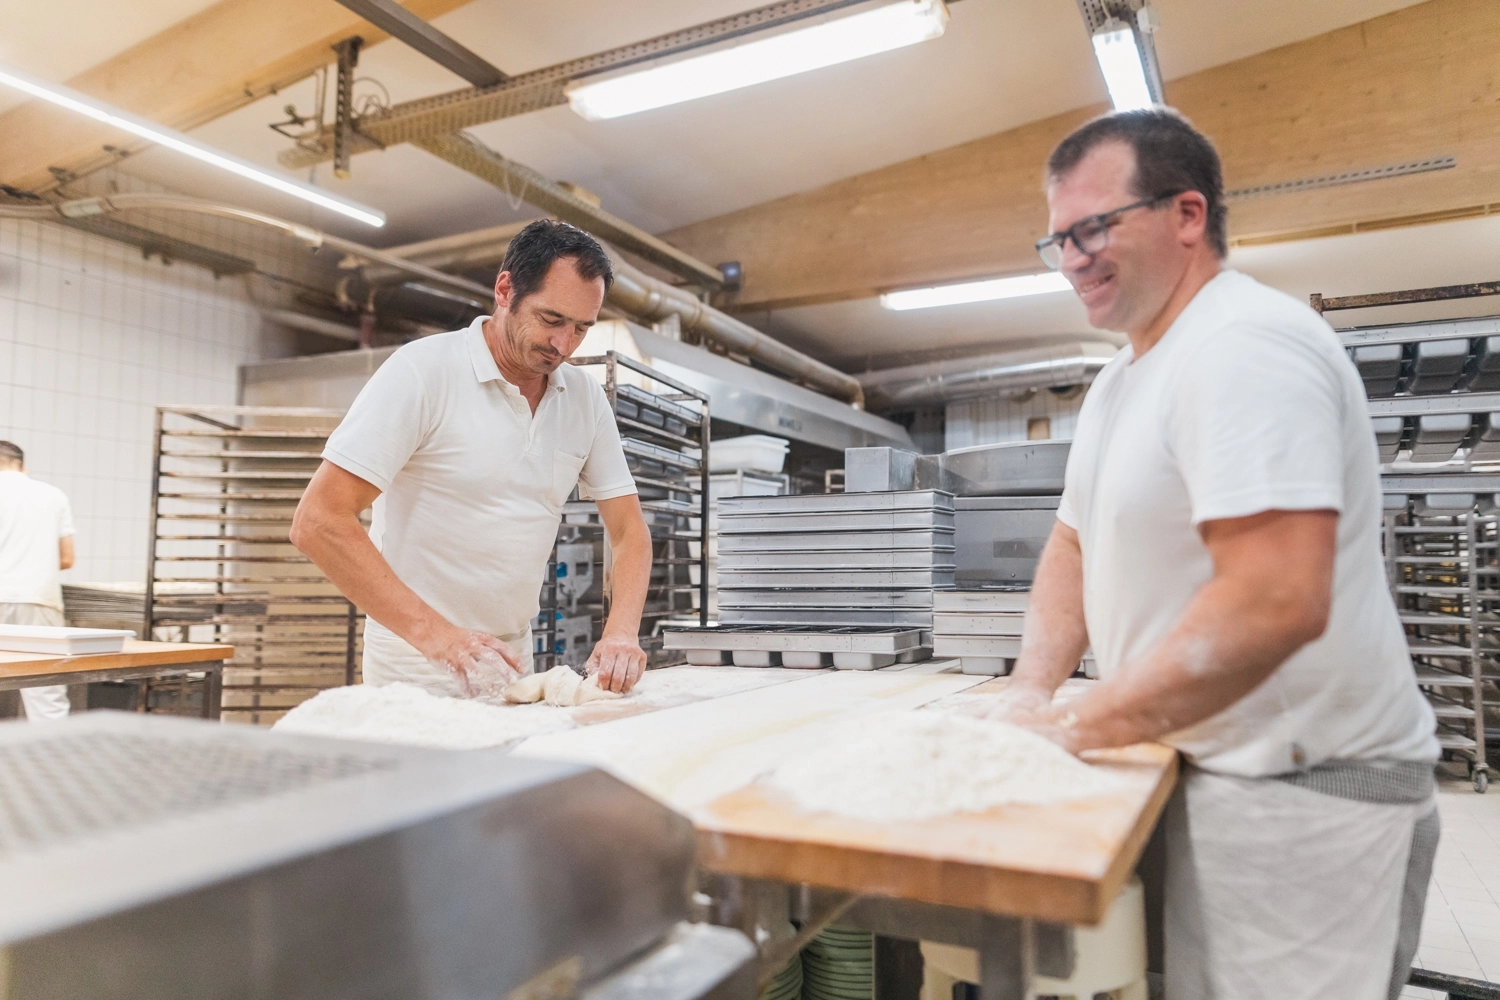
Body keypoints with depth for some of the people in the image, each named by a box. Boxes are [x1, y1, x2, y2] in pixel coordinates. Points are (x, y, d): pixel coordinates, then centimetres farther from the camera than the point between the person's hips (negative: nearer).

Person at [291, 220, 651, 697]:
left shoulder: (585, 398, 0)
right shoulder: (423, 370, -14)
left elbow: (629, 531, 3)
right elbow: (318, 522, -20)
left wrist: (621, 634, -15)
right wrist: (436, 634, -28)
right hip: (416, 672, -4)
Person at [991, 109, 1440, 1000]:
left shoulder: (1243, 345, -21)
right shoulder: (1125, 376, 11)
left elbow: (1276, 603, -31)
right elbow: (1075, 543, 16)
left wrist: (1076, 726, -22)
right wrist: (1032, 690, 1)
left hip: (1305, 786, -8)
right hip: (1225, 769, 9)